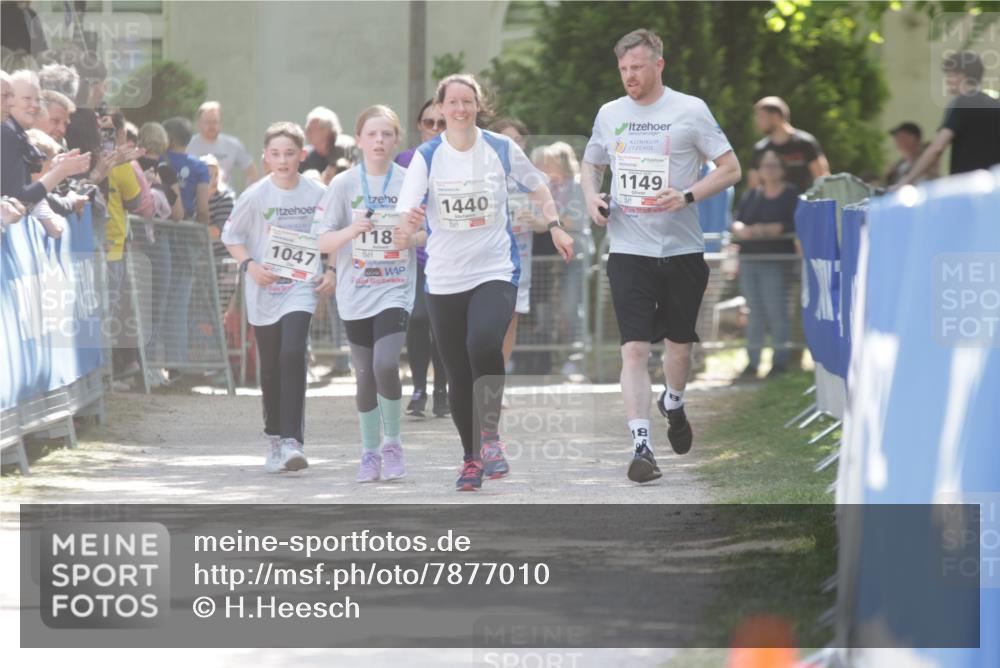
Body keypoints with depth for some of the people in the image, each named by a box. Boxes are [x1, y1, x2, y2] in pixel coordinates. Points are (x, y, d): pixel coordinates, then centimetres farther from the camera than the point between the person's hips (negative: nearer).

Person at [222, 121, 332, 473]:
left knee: (292, 354, -20)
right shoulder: (255, 196, -5)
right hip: (265, 291, 1)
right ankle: (275, 440, 24)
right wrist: (249, 265, -11)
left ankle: (292, 440, -20)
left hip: (301, 288, -1)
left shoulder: (317, 194, -2)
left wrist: (331, 272, -2)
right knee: (271, 368, 8)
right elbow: (231, 236, 4)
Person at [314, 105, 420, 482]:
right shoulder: (344, 184, 0)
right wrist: (352, 230, -19)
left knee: (385, 366, -18)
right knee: (365, 376, 6)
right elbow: (322, 242, -1)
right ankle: (369, 453, 19)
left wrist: (413, 238, -12)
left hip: (395, 291, -1)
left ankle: (392, 442, 1)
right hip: (355, 294, 1)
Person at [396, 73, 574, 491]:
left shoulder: (501, 148, 1)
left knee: (484, 343, -29)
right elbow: (405, 210, -12)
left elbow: (537, 186, 18)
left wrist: (554, 225, 10)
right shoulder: (427, 157, -1)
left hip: (496, 271, -1)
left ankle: (490, 434, -13)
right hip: (444, 279, 1)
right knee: (458, 375, 5)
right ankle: (471, 459, 21)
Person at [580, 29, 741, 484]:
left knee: (679, 343, 13)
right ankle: (641, 445, -12)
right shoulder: (609, 114, 7)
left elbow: (730, 169, -2)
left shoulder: (690, 110, -3)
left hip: (681, 248, -1)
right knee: (634, 348, -10)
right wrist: (591, 197, 1)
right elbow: (591, 164, 23)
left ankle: (673, 404, 44)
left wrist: (687, 197, -17)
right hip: (628, 248, 1)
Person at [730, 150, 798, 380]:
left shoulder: (791, 195, -2)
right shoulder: (750, 195, 16)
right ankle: (752, 361, 12)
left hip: (776, 263, -6)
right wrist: (740, 229, -14)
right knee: (754, 312, 9)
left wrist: (765, 230, -19)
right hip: (749, 259, 6)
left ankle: (780, 361, 1)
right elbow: (736, 221, 9)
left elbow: (793, 225, -14)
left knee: (776, 311, -6)